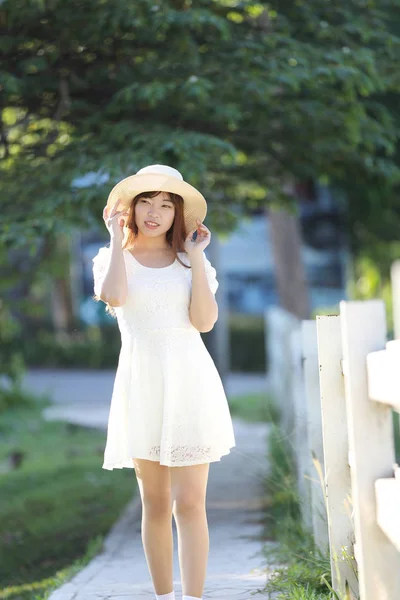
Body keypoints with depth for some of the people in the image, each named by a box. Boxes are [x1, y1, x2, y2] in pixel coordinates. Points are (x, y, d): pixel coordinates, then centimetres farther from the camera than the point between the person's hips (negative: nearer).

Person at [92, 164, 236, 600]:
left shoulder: (189, 261, 9)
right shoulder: (113, 258, 7)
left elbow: (204, 321, -6)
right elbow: (113, 297, -17)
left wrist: (196, 257, -3)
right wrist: (117, 239, -5)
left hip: (189, 383, 0)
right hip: (141, 384, 1)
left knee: (189, 503, -8)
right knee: (155, 504, 6)